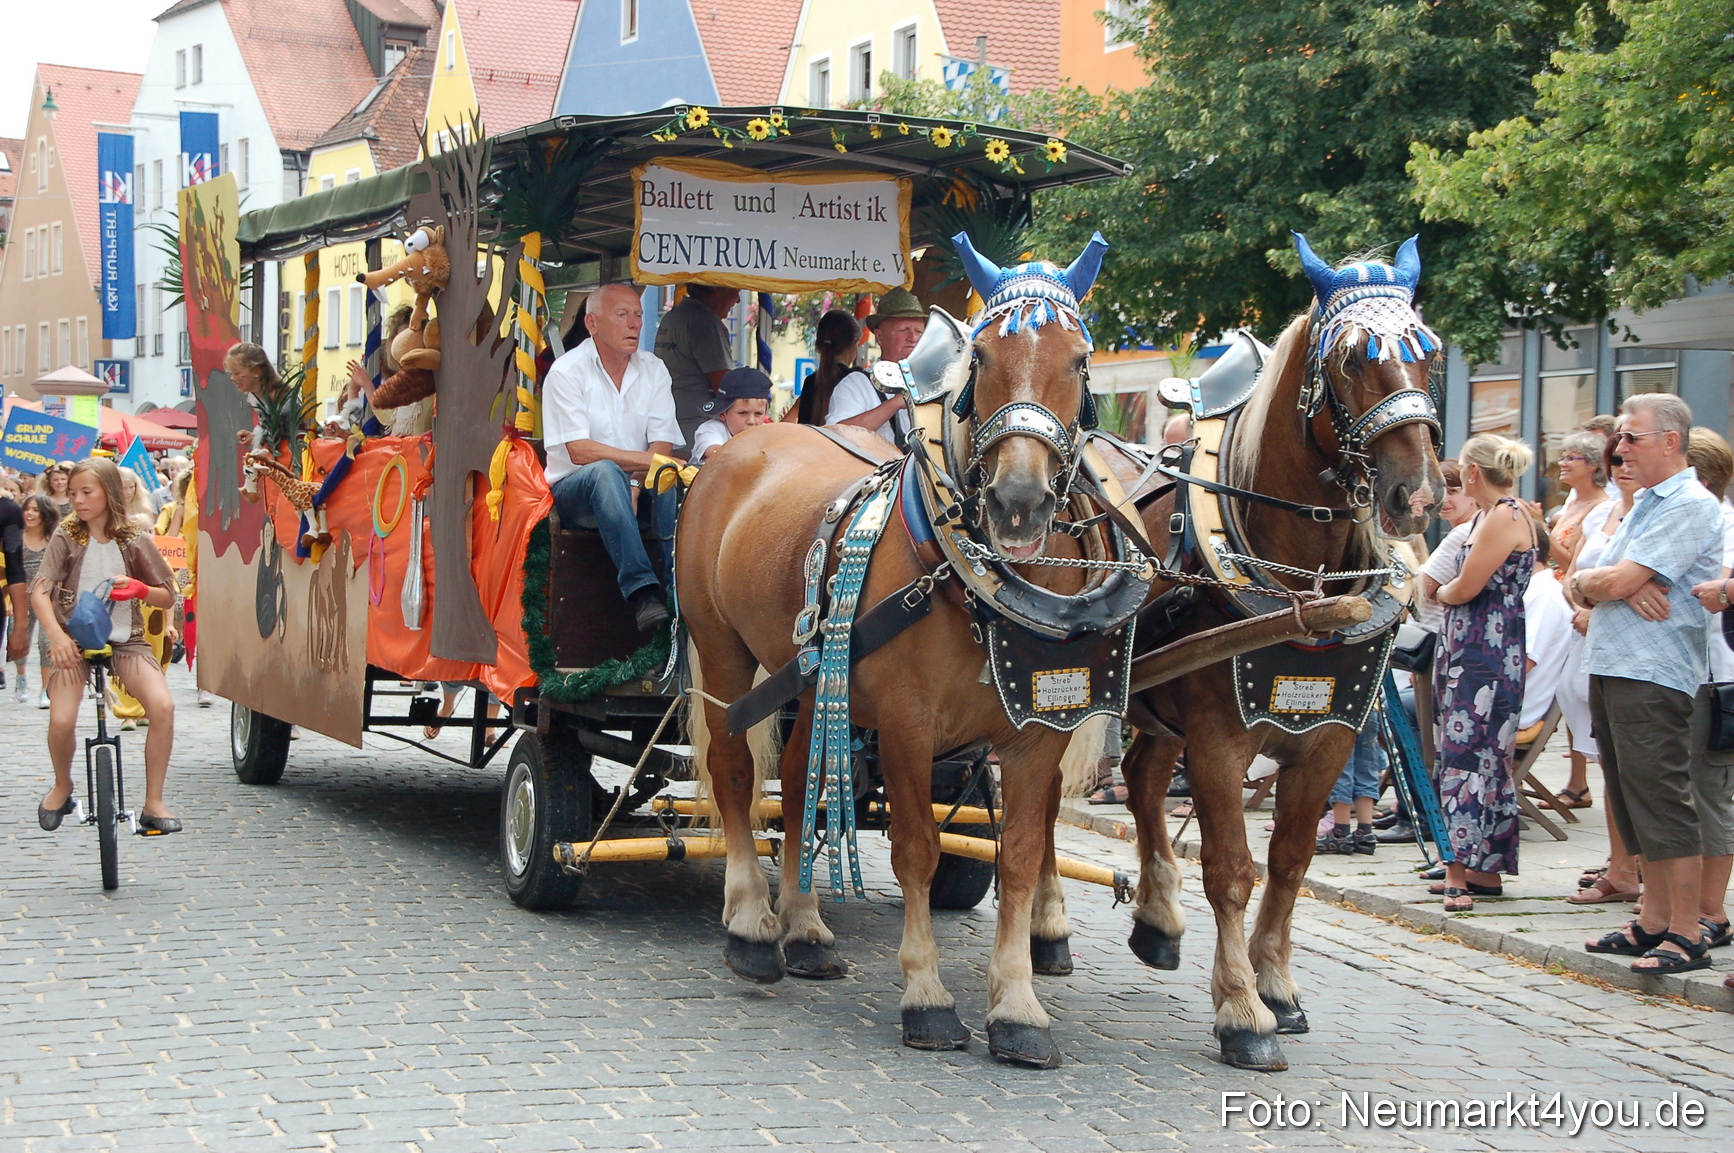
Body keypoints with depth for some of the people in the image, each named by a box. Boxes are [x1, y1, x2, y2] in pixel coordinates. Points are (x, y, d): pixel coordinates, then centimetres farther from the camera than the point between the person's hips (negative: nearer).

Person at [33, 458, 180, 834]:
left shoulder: (135, 541, 0)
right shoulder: (66, 538, -2)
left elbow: (168, 597, 6)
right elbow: (39, 591, -11)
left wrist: (140, 589, -17)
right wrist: (55, 634, -28)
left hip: (125, 640, 0)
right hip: (75, 639, 0)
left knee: (162, 706, -25)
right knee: (61, 721, -22)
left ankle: (153, 803, -10)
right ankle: (62, 787, 12)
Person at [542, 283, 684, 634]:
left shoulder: (653, 371, 7)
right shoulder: (567, 372, -8)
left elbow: (662, 445, -2)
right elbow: (579, 451, -18)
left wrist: (634, 483, -22)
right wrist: (647, 460, -25)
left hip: (639, 486, 4)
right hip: (575, 490, -4)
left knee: (671, 480, -29)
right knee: (606, 473, -38)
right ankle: (642, 592, -47)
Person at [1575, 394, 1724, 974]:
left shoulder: (1691, 507, -10)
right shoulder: (1643, 505, 20)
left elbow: (1618, 581, -18)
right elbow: (1583, 586, 14)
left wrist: (1594, 580, 3)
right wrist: (1621, 586, -8)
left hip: (1652, 677, -9)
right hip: (1610, 667, 10)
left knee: (1663, 806, -8)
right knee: (1633, 802, 12)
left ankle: (1686, 936, -4)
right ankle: (1653, 921, 19)